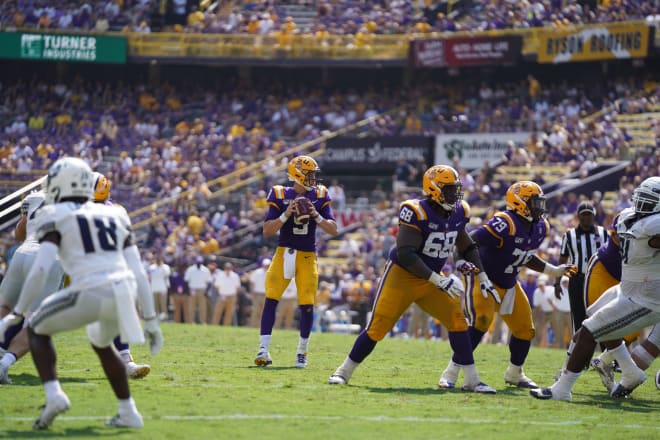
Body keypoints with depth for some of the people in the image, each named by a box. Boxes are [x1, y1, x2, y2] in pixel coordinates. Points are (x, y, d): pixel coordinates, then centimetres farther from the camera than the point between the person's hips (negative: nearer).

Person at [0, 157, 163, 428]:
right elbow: (138, 272, 20)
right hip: (125, 292, 5)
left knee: (37, 329, 19)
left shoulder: (56, 217, 9)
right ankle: (128, 412, 27)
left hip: (92, 292, -5)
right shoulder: (114, 216, 24)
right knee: (101, 343, 35)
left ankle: (53, 394, -2)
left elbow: (40, 269, -3)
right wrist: (150, 319, 23)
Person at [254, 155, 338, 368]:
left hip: (308, 256, 1)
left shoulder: (319, 196, 2)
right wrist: (286, 214, -20)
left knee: (307, 305, -2)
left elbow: (333, 230, 0)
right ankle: (263, 350, -10)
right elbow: (267, 231, -7)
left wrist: (316, 216, -16)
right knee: (271, 299, -12)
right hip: (284, 253, -1)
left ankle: (302, 352, 14)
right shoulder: (280, 195, -4)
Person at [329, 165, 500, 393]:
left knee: (458, 321, -6)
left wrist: (483, 278, 6)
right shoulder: (417, 212, -25)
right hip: (402, 275, -6)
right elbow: (405, 254, -31)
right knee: (377, 327, -4)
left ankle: (471, 380, 0)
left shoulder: (458, 213, -2)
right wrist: (439, 281, -33)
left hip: (430, 279, 6)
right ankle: (344, 372, 13)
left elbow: (467, 247, 16)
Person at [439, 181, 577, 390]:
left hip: (508, 284, 8)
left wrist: (553, 271, 15)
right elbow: (470, 242, -34)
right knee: (480, 321, -26)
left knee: (525, 329, 10)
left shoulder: (540, 227, -2)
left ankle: (515, 374, 33)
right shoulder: (505, 224, -29)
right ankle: (451, 372, -18)